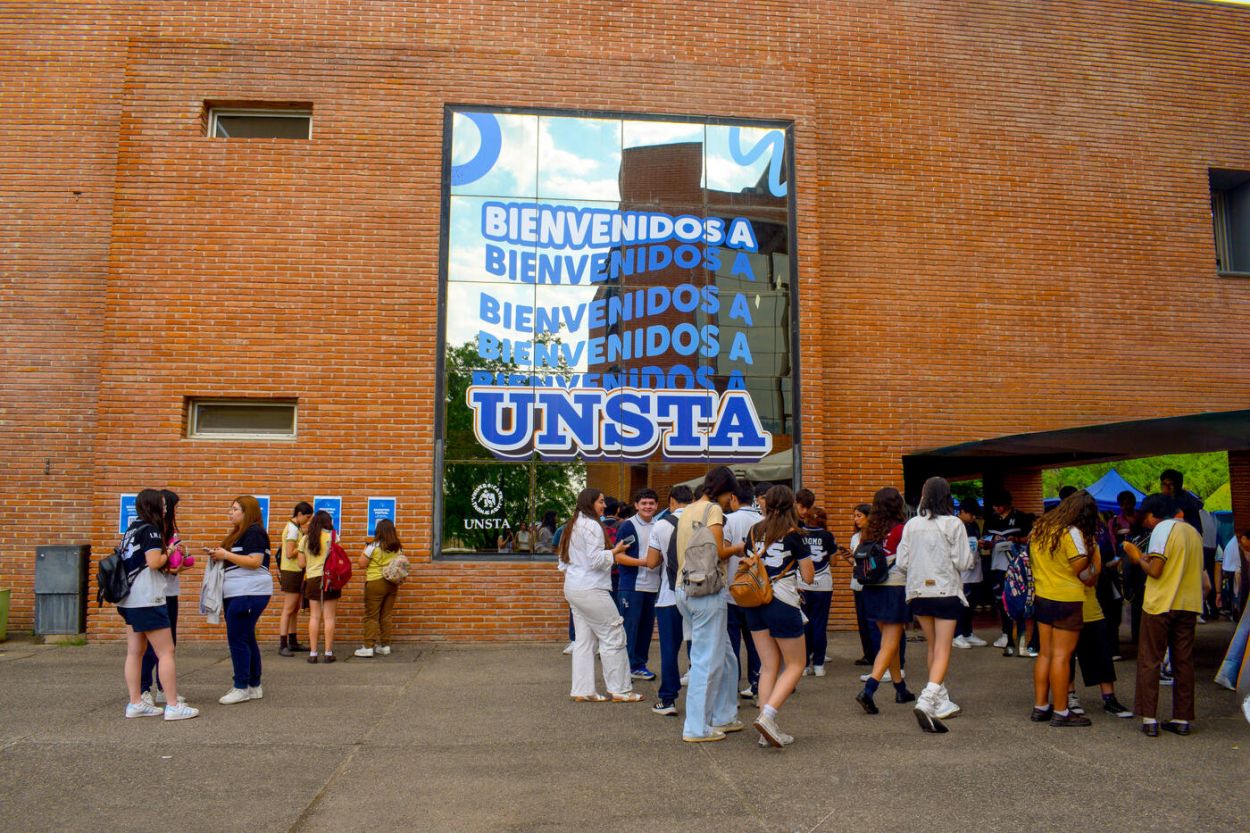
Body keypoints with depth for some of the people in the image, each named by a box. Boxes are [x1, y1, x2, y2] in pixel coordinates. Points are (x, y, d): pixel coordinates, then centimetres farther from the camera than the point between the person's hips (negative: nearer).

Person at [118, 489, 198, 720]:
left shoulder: (132, 529, 14)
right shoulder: (151, 530, -12)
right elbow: (153, 562, -22)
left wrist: (168, 566, 13)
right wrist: (167, 554, -3)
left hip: (129, 600, 9)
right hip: (147, 600, -9)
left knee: (135, 652, 11)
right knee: (166, 652, -5)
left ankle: (135, 703, 15)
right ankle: (173, 706, -4)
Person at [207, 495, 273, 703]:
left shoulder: (254, 532, -10)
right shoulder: (239, 533, 21)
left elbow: (255, 561, -20)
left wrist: (226, 555, -15)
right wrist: (219, 555, 10)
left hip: (249, 593, -10)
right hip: (236, 594, 10)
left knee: (237, 639, -9)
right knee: (246, 639, 11)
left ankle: (242, 688, -2)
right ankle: (254, 686, 17)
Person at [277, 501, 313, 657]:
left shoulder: (294, 527, 14)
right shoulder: (293, 529, -16)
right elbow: (289, 554, -22)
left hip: (295, 571, 10)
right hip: (291, 572, -10)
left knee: (295, 609, 14)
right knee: (288, 609, -8)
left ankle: (293, 642, 21)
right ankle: (282, 646, -6)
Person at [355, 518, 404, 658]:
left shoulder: (373, 547, -11)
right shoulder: (398, 548, 5)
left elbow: (361, 564, -7)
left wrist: (364, 551, 5)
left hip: (375, 583, -5)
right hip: (392, 584, 5)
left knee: (371, 616, 0)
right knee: (387, 615, 11)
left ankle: (368, 647, 0)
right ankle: (385, 645, 16)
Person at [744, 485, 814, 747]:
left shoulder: (754, 532, 6)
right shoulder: (794, 535, -9)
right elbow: (809, 577, -6)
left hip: (754, 604, 6)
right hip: (783, 604, -5)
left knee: (768, 666, 11)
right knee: (796, 665, 8)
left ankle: (767, 731, 8)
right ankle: (767, 716, -9)